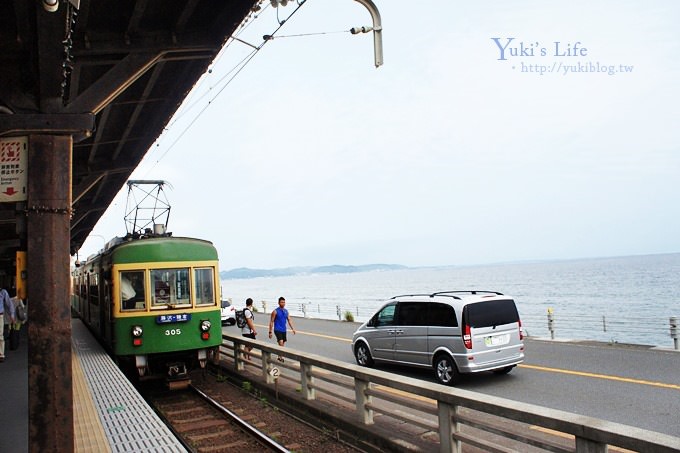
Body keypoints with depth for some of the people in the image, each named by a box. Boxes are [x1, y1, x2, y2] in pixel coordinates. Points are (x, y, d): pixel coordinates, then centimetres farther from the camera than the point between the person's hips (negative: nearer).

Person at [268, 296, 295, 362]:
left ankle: (280, 356, 23)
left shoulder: (286, 311, 8)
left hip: (284, 330, 6)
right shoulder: (275, 311, -8)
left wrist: (293, 329, -1)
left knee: (283, 344, 10)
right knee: (281, 343, -21)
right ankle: (280, 357, -11)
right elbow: (271, 322, -6)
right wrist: (270, 332, -8)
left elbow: (289, 320, 10)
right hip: (277, 330, -6)